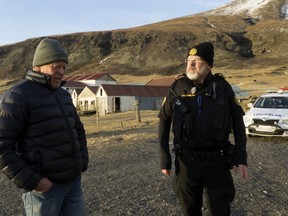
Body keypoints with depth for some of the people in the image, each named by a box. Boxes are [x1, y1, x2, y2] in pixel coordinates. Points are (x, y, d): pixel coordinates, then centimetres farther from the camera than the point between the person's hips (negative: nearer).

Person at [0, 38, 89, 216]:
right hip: (44, 185, -7)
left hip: (73, 181, 7)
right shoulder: (19, 95, -12)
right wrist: (33, 181, -18)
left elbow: (78, 131, 22)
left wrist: (82, 164, 10)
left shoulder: (62, 95, 11)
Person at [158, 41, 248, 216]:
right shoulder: (178, 87, -4)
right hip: (187, 161, 1)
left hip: (217, 161, 0)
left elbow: (237, 121, 3)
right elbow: (164, 121, 4)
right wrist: (165, 158, 1)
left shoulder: (222, 87, -5)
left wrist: (241, 157, -3)